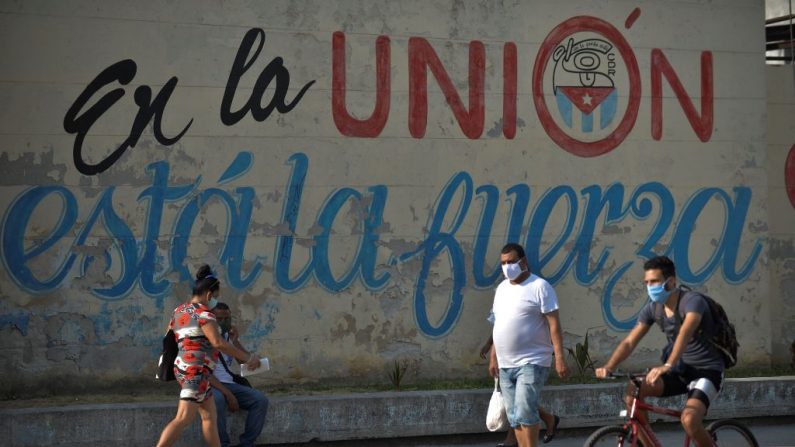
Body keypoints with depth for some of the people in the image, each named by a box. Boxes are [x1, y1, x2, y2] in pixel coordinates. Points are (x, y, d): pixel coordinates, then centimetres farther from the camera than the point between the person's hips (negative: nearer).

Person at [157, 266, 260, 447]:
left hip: (184, 368, 10)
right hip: (196, 370, -10)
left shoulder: (180, 310, 15)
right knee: (183, 420, -15)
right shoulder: (203, 313, -12)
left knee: (209, 416, 14)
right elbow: (218, 342, -23)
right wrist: (247, 358, -20)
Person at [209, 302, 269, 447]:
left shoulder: (230, 336, 13)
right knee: (218, 400, -40)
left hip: (229, 384, 6)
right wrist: (228, 394, -23)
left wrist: (235, 341, -8)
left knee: (261, 400, -17)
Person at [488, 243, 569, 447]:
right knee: (514, 416, 7)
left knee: (525, 413, -15)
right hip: (506, 365, 7)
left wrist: (560, 358, -19)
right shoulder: (502, 288, 14)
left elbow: (554, 324, -13)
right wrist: (493, 357, 18)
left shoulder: (540, 287, -9)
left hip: (531, 363, -7)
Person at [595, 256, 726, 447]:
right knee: (632, 390, -16)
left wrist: (668, 365, -55)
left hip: (707, 371, -7)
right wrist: (609, 366, -24)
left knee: (689, 419, -31)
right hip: (681, 370, 7)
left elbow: (685, 333, -39)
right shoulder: (653, 308, -1)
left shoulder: (692, 301, -21)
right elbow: (630, 342, -6)